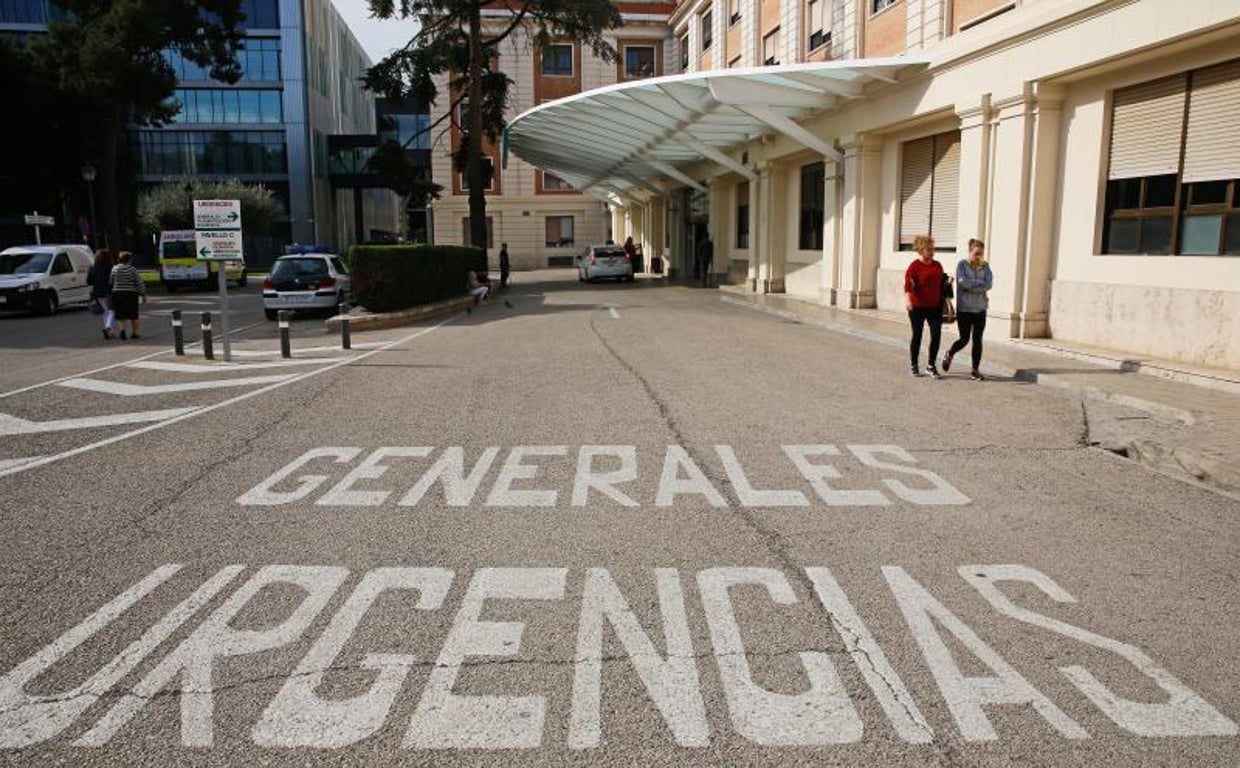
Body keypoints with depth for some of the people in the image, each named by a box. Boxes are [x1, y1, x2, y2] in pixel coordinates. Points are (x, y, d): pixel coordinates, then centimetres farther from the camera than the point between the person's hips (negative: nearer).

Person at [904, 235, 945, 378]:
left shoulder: (937, 265, 10)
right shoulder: (914, 266, -7)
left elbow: (942, 285, 18)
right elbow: (908, 284, -19)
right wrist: (907, 299, -36)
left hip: (935, 307, 4)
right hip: (918, 307, -4)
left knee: (936, 335, -4)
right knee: (917, 336, 5)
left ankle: (931, 366, 8)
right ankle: (913, 365, 20)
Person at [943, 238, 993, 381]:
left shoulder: (985, 266, 6)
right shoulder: (962, 264, -3)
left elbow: (989, 284, -7)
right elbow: (962, 281, -18)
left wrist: (971, 286, -15)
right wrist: (980, 283, -10)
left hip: (980, 309, 3)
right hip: (964, 309, -3)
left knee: (977, 340, 3)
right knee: (964, 339, 0)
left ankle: (975, 371, 9)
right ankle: (949, 355, 30)